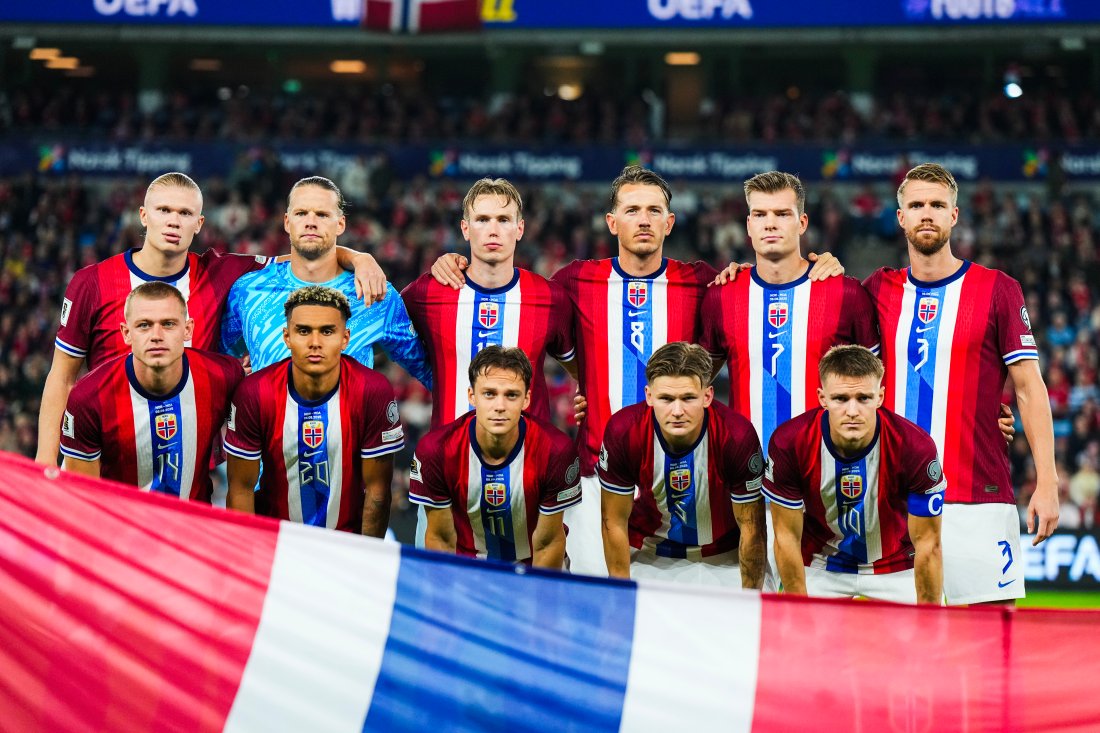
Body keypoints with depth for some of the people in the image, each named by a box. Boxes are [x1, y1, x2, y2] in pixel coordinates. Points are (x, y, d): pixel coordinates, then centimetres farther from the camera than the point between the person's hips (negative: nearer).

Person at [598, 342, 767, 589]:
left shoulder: (737, 436, -28)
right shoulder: (623, 432, -24)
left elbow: (751, 527, -16)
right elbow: (615, 522, -12)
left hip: (723, 554, -1)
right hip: (649, 553, 1)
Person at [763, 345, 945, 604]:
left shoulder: (916, 447, -26)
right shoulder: (789, 443, -24)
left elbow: (927, 543, -17)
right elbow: (787, 536, -13)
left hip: (897, 567, 0)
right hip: (820, 565, 0)